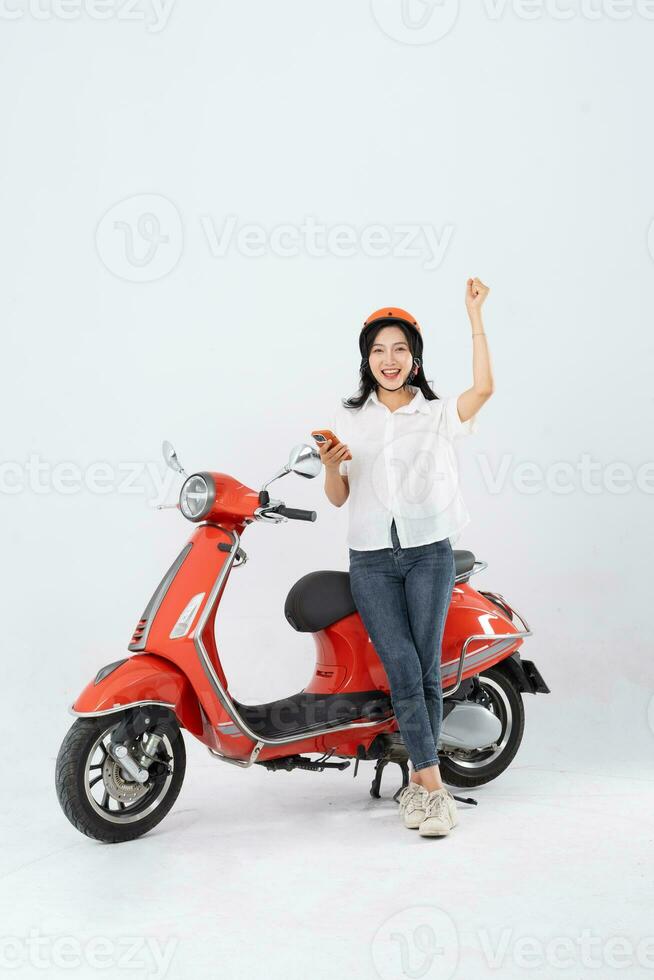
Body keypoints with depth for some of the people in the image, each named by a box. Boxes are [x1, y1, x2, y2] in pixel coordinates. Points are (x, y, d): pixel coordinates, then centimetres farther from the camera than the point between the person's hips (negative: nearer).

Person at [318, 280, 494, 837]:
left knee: (426, 670, -2)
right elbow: (338, 498, 11)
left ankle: (418, 782, 10)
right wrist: (330, 466, -10)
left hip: (429, 553, -1)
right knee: (403, 671, -8)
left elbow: (484, 388, -14)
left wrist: (475, 316, -13)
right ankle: (434, 786, -4)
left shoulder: (439, 414, 8)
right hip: (371, 560, 1)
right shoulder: (349, 418, 12)